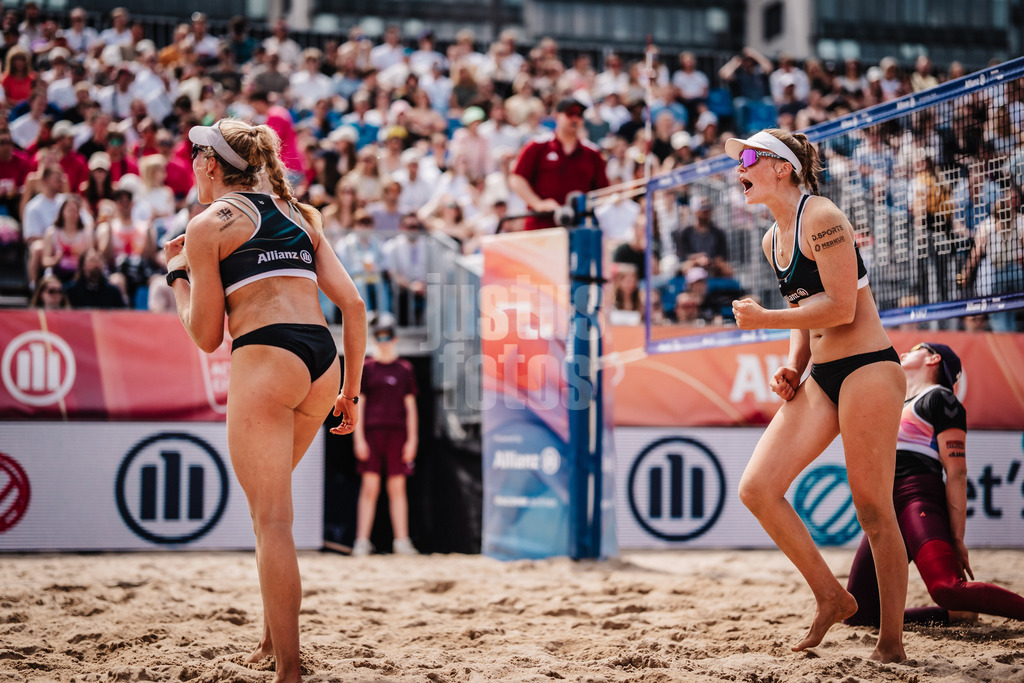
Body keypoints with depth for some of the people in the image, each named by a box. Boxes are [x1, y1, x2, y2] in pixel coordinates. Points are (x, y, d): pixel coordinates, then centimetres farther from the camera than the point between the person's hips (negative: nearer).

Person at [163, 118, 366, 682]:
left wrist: (178, 274, 19)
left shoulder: (206, 226, 5)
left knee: (271, 519, -7)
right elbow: (352, 304, 14)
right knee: (265, 495, 25)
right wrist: (350, 391, 18)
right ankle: (273, 634, 29)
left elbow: (206, 335, 3)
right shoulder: (301, 216, 22)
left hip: (266, 360, -7)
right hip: (324, 361, 7)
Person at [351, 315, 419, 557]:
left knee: (397, 488, 2)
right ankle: (362, 541, -2)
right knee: (369, 487, -4)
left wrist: (412, 439, 3)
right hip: (372, 432, -1)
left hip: (397, 434, 1)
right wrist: (358, 438, -3)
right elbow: (358, 404, 4)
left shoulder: (404, 368, 10)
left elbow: (410, 407, 10)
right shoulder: (366, 367, 7)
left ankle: (401, 541, 5)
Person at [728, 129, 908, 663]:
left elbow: (840, 307, -17)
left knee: (872, 508, -5)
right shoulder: (773, 241, 15)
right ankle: (831, 597, 10)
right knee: (757, 488, -4)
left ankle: (891, 643, 6)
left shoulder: (821, 218, -12)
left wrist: (763, 319, -11)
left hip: (868, 369, -8)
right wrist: (793, 367, 7)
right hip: (820, 378, 8)